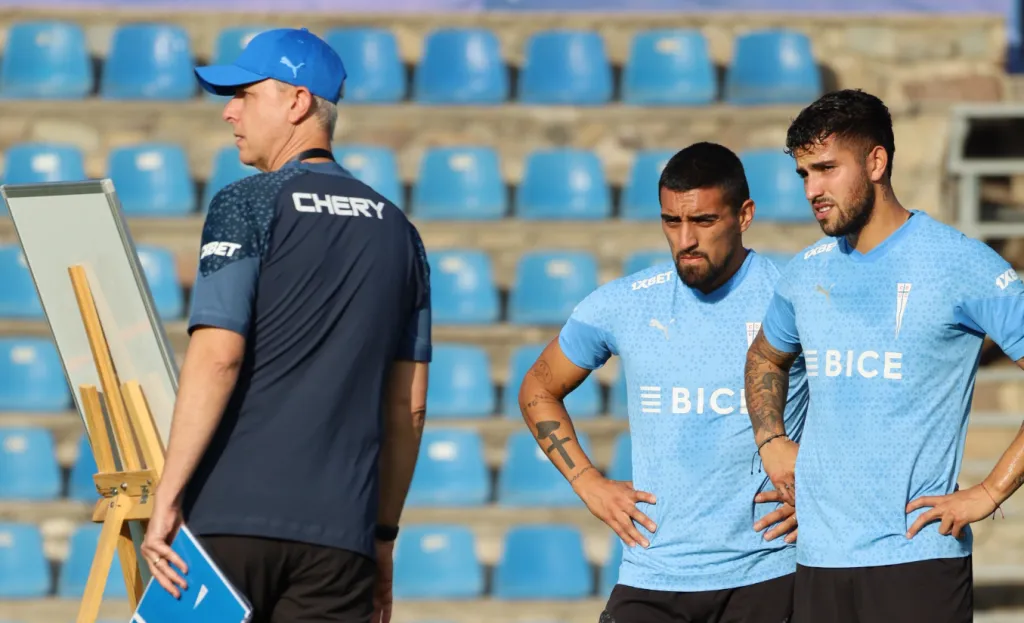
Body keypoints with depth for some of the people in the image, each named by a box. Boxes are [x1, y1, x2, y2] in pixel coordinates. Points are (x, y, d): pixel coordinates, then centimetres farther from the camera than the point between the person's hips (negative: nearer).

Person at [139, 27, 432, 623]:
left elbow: (217, 357, -13)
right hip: (340, 530, 4)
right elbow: (410, 406, 16)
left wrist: (167, 496, -13)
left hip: (231, 519, -4)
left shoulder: (249, 205, -2)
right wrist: (383, 537, 22)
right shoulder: (397, 229, 15)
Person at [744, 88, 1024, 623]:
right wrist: (770, 441, 13)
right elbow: (766, 358, 32)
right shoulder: (806, 274, 11)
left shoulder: (958, 264, -7)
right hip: (818, 558, 6)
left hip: (917, 557, -6)